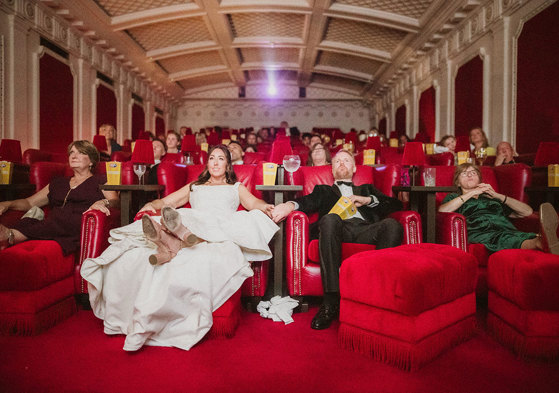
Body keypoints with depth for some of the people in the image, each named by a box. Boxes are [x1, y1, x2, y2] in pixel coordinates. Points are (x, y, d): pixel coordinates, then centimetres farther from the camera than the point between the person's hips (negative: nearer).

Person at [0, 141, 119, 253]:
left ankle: (10, 236, -52)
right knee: (28, 221, -29)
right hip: (51, 225, 5)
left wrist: (103, 202, -21)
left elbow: (115, 201, 2)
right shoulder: (58, 183, 33)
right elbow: (29, 202, 30)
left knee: (61, 219, -37)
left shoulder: (100, 182, 19)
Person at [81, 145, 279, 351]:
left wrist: (266, 207, -11)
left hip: (223, 232, -2)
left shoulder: (237, 187, 32)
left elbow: (253, 203, 13)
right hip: (191, 229, 2)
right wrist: (152, 205, 3)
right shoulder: (193, 187, 37)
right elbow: (165, 202, 27)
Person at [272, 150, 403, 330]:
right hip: (339, 228, -1)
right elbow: (309, 202, 11)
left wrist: (367, 199, 7)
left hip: (366, 230, 2)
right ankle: (331, 302, -38)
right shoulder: (323, 190, 34)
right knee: (330, 218, -37)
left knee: (392, 224, -30)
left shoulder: (367, 189, 38)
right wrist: (291, 205, -12)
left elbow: (396, 204, 23)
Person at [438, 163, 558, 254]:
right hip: (479, 232, -3)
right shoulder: (454, 197, 27)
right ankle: (539, 242, -63)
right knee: (501, 239, -38)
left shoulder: (492, 198, 35)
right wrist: (472, 192, 4)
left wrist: (498, 196, 15)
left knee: (529, 237, -32)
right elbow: (442, 211, 1)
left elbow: (527, 211, 25)